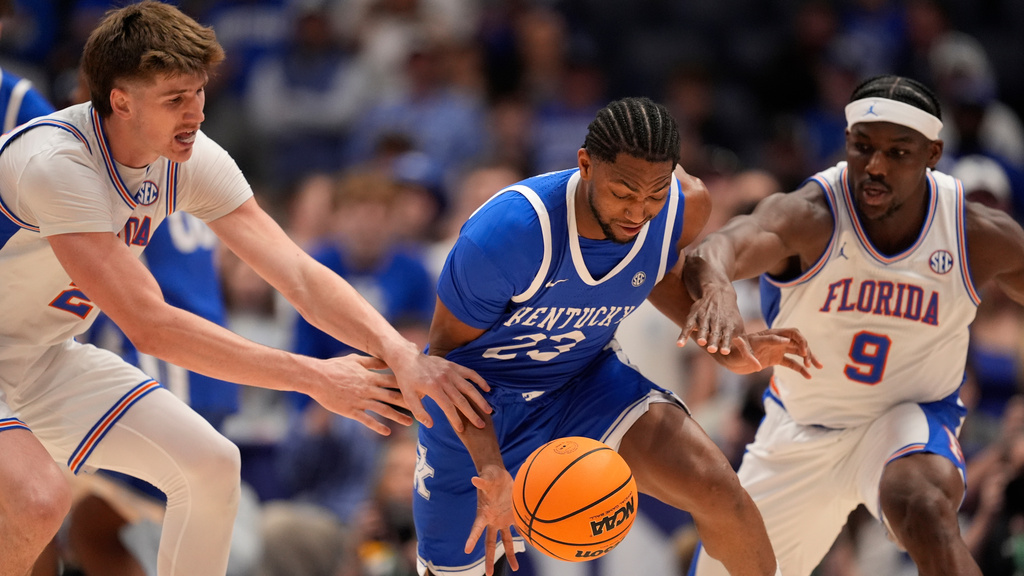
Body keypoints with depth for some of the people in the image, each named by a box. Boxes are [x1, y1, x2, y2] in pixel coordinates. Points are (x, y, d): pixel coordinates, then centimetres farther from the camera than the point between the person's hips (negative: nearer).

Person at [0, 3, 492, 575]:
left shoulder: (191, 159, -9)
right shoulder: (55, 163, -32)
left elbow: (299, 274, -13)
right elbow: (150, 326, -33)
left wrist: (398, 351, -31)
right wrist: (313, 378, -30)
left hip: (49, 357, 8)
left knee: (211, 464, -1)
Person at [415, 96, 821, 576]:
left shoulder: (684, 208, -20)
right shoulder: (505, 231, -35)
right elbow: (448, 349, -20)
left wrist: (729, 347, -9)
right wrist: (490, 470, -31)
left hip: (585, 382, 3)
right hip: (478, 403, -3)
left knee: (718, 490, -21)